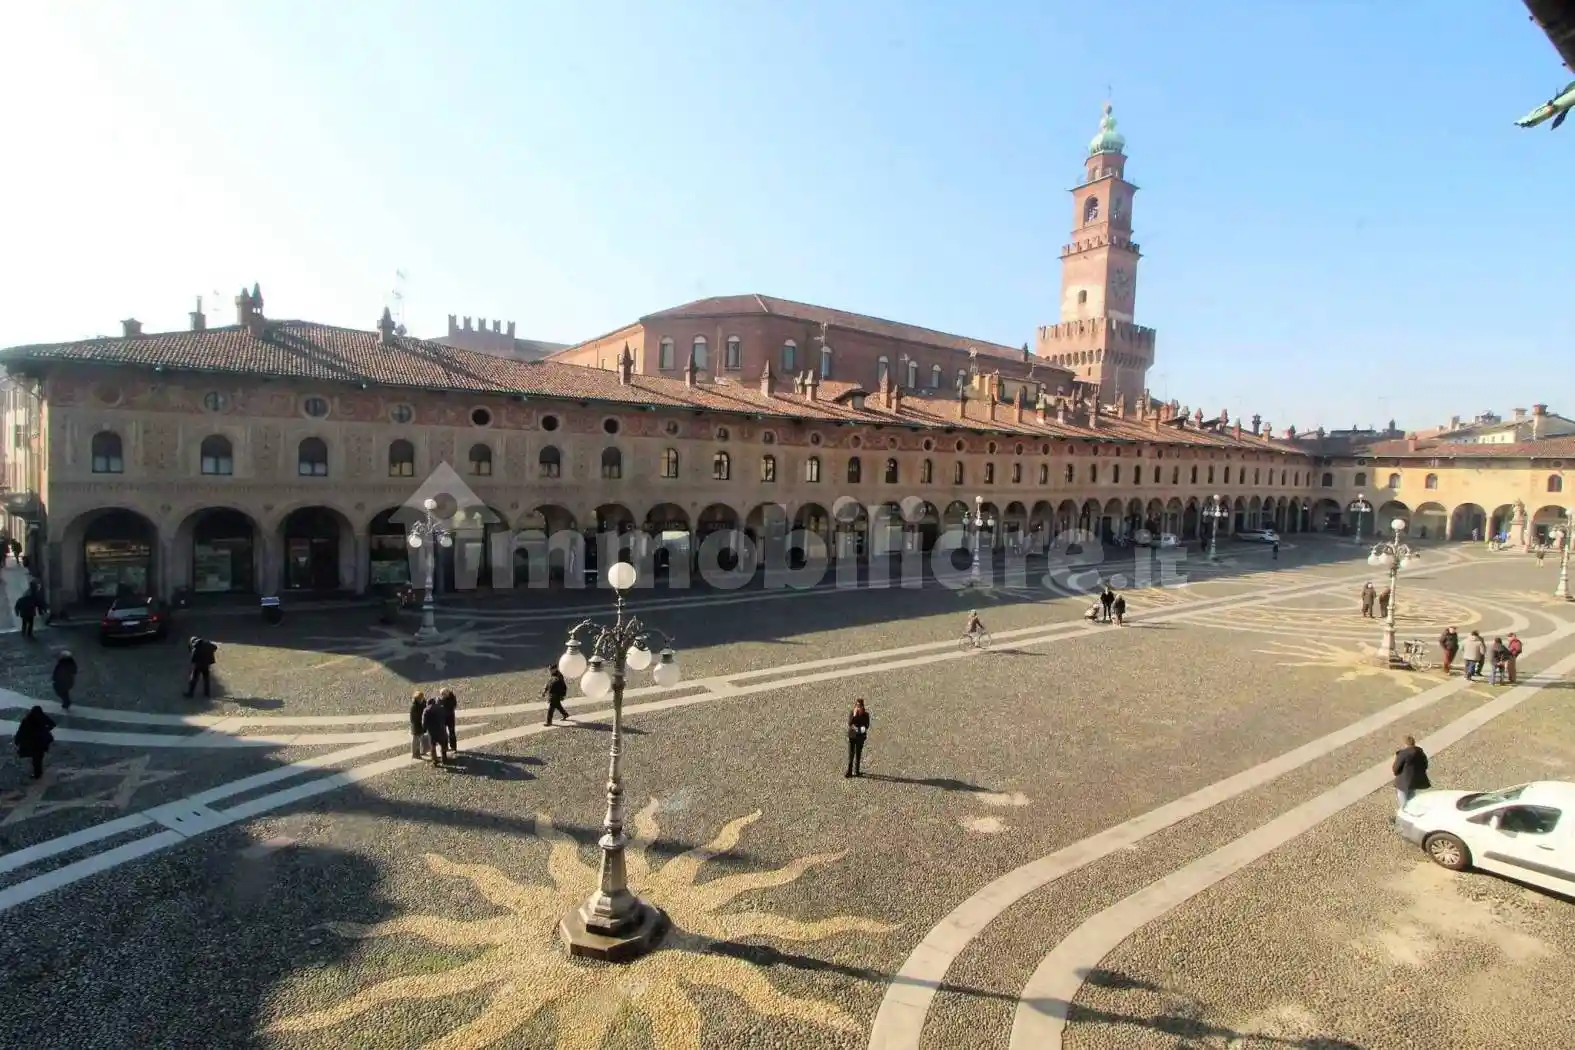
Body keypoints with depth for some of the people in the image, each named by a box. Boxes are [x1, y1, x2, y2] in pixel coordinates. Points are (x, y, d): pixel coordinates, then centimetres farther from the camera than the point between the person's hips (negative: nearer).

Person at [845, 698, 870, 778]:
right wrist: (854, 715, -23)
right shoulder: (851, 713, -4)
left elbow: (867, 725, 0)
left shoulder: (865, 714, -2)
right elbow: (849, 723, -14)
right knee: (850, 754, -1)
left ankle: (856, 771, 19)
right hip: (851, 736, 0)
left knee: (858, 753, 8)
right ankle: (849, 771, 2)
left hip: (860, 736, 1)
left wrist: (864, 728, -20)